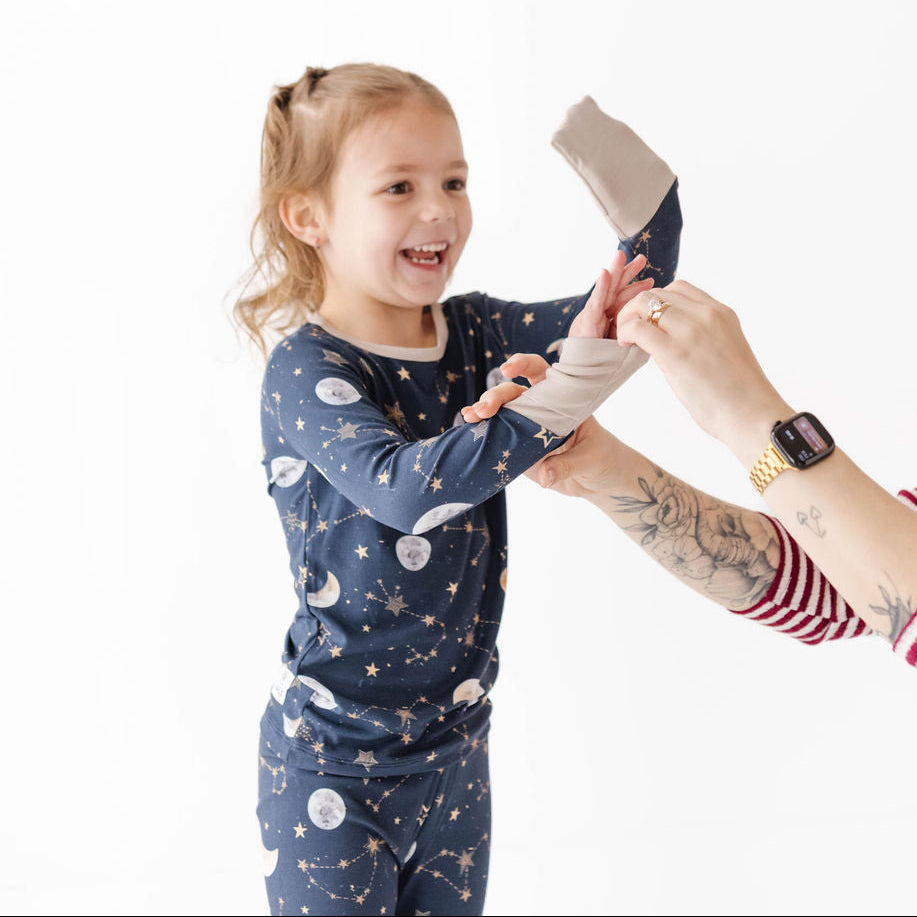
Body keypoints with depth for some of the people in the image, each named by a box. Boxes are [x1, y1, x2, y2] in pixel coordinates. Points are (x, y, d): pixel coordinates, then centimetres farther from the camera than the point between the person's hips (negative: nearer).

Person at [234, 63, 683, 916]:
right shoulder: (304, 370, -17)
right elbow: (404, 487, -34)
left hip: (454, 745, 6)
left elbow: (638, 296, 2)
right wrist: (566, 386, -40)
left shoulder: (475, 333, 1)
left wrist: (622, 158, -14)